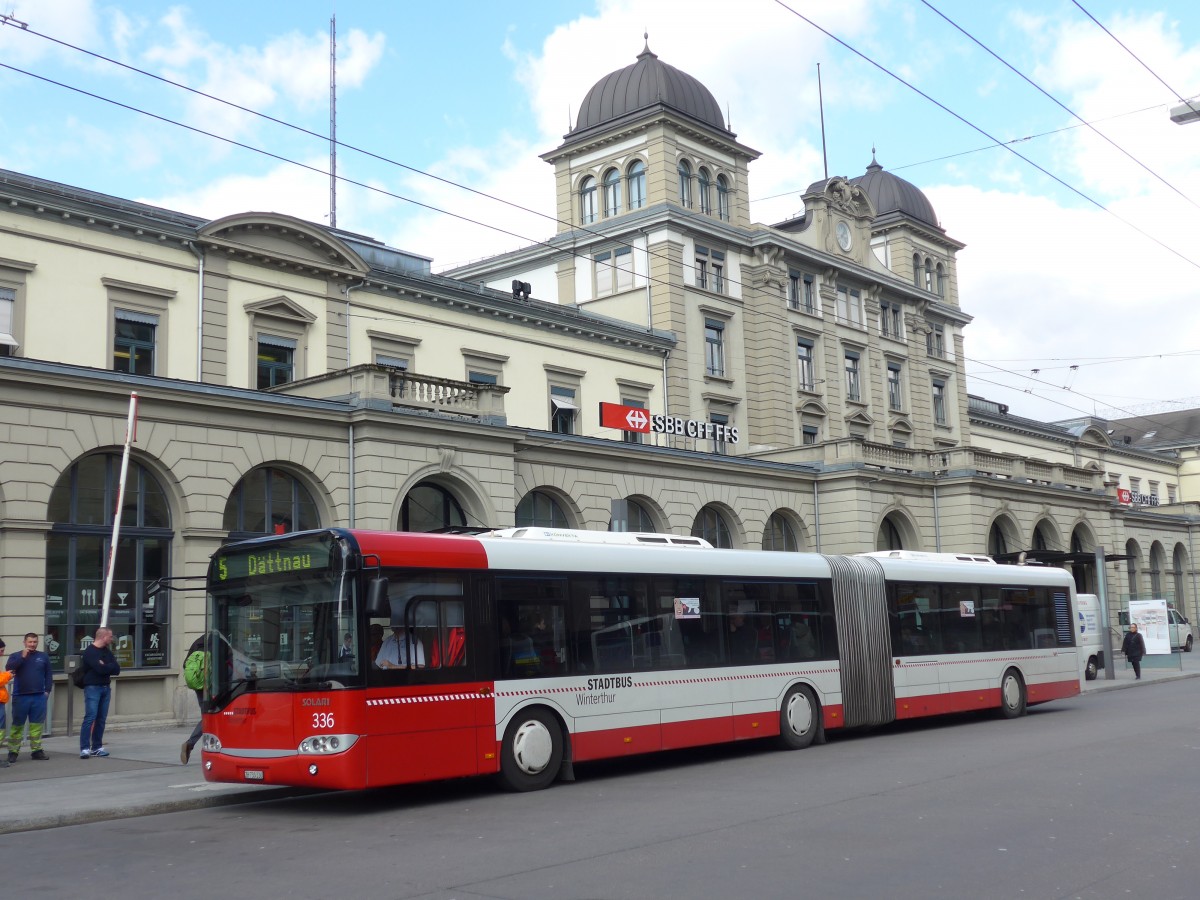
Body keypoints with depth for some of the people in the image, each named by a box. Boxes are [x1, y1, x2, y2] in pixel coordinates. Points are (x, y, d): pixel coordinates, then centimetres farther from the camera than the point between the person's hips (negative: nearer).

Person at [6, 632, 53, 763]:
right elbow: (8, 669, -10)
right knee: (17, 725, 1)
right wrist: (22, 657, -15)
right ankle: (13, 751, 5)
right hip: (20, 697, -1)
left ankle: (36, 750, 7)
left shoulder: (43, 657, 10)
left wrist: (47, 691, 4)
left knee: (37, 724, 2)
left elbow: (48, 675, 13)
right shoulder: (15, 656, 7)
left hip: (39, 697, 1)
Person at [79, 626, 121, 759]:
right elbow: (100, 669, -20)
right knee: (90, 717, -12)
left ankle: (97, 747, 10)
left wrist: (105, 666, -10)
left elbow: (117, 669, 5)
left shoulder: (107, 651, 14)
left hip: (106, 688, 7)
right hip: (92, 688, -7)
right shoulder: (90, 651, -9)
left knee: (101, 718, 6)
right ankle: (84, 748, -13)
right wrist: (110, 667, -3)